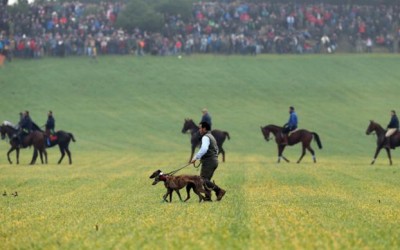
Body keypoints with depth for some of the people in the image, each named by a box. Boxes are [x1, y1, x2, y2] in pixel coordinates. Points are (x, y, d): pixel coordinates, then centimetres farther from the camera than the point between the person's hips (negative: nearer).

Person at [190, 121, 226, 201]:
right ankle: (208, 197, 5)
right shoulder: (211, 137, 22)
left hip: (208, 162, -10)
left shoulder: (206, 137, -11)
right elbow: (216, 149, 29)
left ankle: (219, 191, -21)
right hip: (214, 161, 10)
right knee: (206, 180, 12)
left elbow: (204, 149, -28)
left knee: (203, 179, -12)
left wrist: (196, 157, -27)